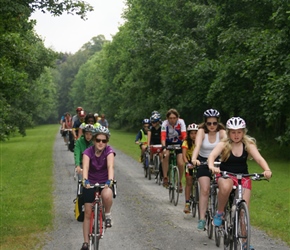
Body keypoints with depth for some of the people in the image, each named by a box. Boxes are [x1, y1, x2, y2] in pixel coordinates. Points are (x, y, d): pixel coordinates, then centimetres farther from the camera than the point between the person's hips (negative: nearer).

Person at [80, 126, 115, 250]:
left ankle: (107, 215, -7)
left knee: (107, 195, -37)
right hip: (90, 183, 1)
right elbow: (85, 167, -31)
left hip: (105, 182, -1)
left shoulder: (109, 151, -15)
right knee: (88, 213, -1)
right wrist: (85, 180, -51)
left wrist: (110, 180, -50)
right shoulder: (88, 152, -15)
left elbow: (110, 166, -31)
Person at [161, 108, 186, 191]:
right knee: (166, 155, -32)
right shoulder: (165, 123, -22)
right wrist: (164, 147, -48)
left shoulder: (181, 122, -22)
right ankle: (165, 178, -22)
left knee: (180, 164, -13)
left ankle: (179, 181, 13)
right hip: (168, 143, 0)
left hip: (178, 143, 0)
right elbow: (163, 136, -33)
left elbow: (184, 135, -30)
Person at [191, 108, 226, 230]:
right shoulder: (202, 131, -14)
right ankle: (202, 219, -14)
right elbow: (197, 146, -29)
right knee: (204, 190, -16)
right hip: (203, 162, -1)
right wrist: (194, 159, -48)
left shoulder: (221, 132, -12)